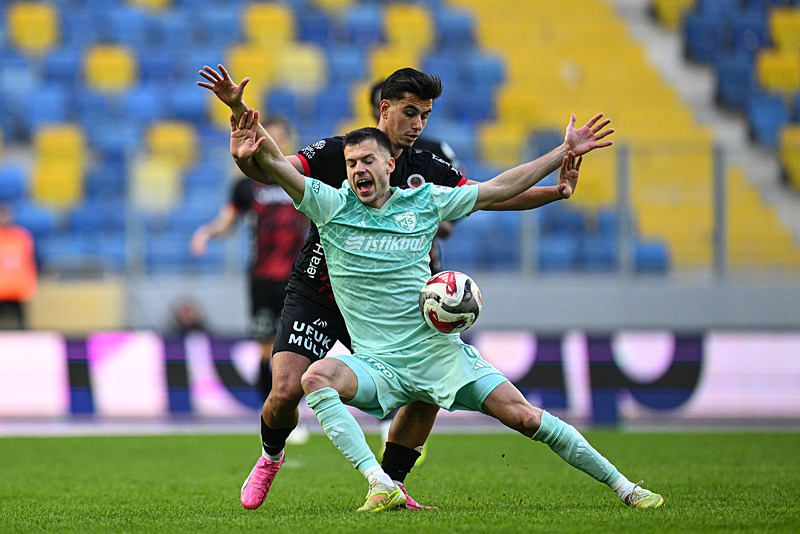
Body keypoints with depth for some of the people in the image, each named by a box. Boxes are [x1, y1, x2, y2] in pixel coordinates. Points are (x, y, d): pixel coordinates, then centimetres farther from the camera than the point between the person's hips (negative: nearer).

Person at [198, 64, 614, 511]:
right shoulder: (334, 154, -11)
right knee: (288, 391, -20)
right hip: (315, 298, -4)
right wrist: (240, 113, -37)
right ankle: (271, 457, 15)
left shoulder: (428, 172, 2)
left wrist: (565, 152, -4)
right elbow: (264, 170, -20)